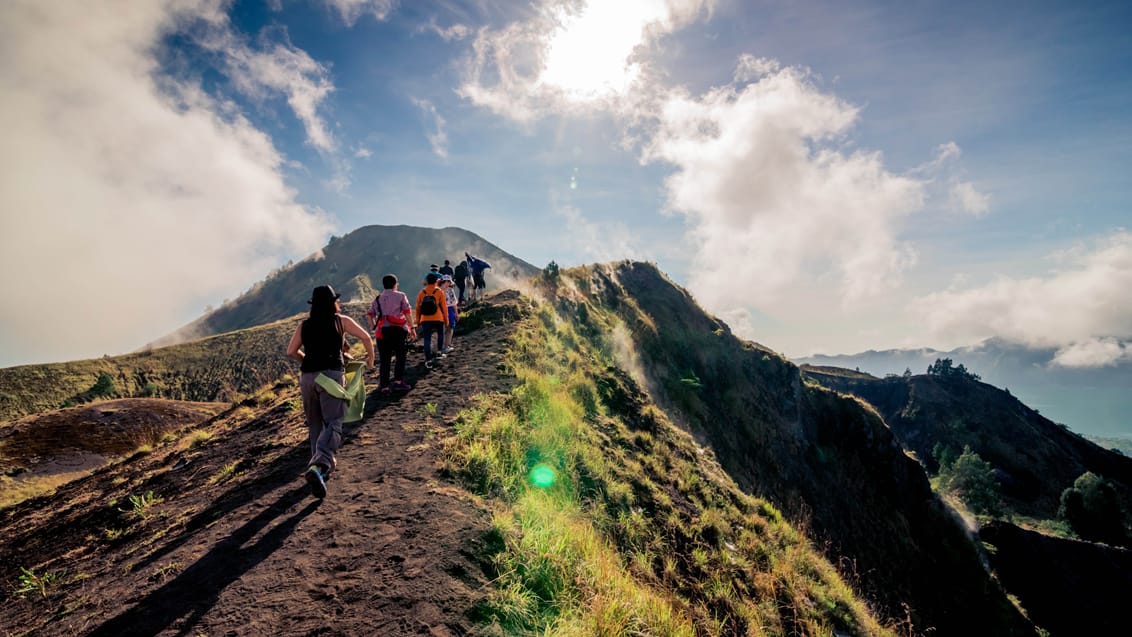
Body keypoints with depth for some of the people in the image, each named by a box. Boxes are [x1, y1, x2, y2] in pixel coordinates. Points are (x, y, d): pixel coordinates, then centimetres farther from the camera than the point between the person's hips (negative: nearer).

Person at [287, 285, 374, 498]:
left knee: (315, 424, 18)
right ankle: (317, 467, -29)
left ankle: (326, 464, 26)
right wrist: (370, 358, 15)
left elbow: (291, 351, 13)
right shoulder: (341, 321, 5)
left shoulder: (304, 325, 14)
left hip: (307, 376, 4)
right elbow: (365, 337, -1)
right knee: (332, 424, -8)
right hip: (331, 374, -4)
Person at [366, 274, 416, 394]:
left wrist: (375, 328, 16)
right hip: (398, 329, -3)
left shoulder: (377, 298, 18)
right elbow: (407, 312, -4)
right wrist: (412, 328, 0)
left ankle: (384, 387, 7)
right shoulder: (400, 295, 6)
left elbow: (369, 315, 11)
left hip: (382, 331, 3)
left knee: (384, 360, 7)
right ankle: (398, 381, 3)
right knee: (401, 356, 10)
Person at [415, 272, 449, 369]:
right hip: (438, 319, -1)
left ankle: (428, 360, -2)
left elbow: (418, 308, 9)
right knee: (440, 334, 25)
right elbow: (444, 306, -1)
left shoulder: (421, 293, 5)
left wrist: (418, 322, 17)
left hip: (425, 320, 1)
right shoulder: (439, 292, -1)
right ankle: (439, 352, 23)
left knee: (427, 339, 2)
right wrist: (446, 319, 8)